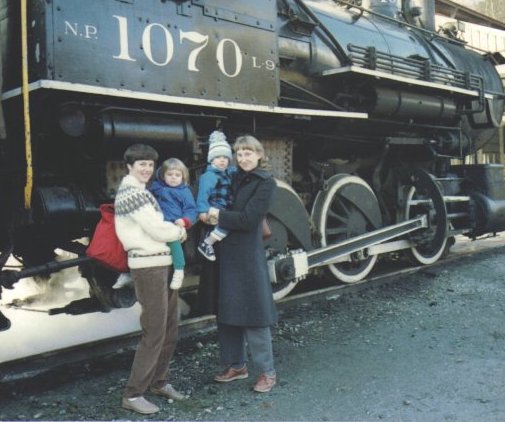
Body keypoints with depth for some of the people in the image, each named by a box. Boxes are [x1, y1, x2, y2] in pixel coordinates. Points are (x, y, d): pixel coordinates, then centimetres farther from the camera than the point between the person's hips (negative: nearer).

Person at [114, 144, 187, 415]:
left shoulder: (140, 191, 18)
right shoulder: (133, 192, -13)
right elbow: (157, 230, -16)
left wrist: (173, 228, 4)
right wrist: (179, 231, 2)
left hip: (162, 263, 10)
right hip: (148, 266, -10)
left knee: (169, 329, 16)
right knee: (154, 332, -6)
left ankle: (159, 382, 29)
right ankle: (132, 395, 4)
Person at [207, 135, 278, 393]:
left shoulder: (265, 182, -6)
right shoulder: (235, 179, 12)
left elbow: (249, 219, -14)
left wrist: (219, 216, -8)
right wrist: (211, 216, -6)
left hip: (249, 255, -7)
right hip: (227, 252, 7)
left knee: (253, 312, -2)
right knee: (228, 311, 12)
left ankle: (267, 372, 10)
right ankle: (236, 365, 27)